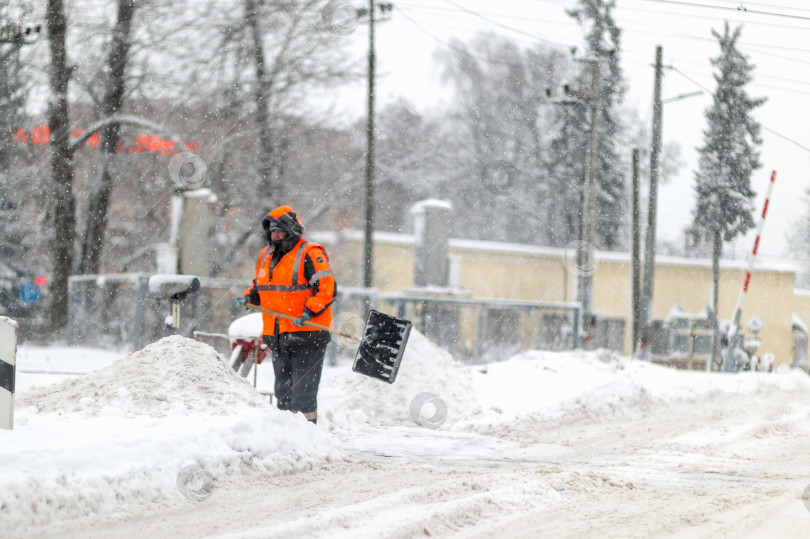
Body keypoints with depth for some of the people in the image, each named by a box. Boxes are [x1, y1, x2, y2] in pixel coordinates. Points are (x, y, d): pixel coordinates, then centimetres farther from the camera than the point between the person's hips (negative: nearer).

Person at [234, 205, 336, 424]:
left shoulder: (310, 254, -9)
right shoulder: (266, 255, 15)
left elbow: (327, 287, -13)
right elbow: (260, 286, 27)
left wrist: (310, 311, -22)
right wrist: (248, 298, 7)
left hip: (306, 333, -8)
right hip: (277, 335, 8)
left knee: (303, 387, -9)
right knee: (283, 388, 12)